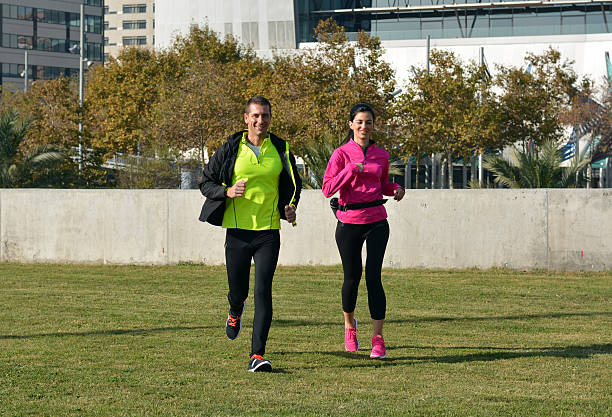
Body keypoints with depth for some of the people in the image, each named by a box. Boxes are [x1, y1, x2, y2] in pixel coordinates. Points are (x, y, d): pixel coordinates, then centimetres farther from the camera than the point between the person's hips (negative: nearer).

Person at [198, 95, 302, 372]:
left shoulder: (280, 149, 5)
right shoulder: (230, 149, 1)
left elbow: (293, 184, 19)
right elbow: (206, 182, 5)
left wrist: (290, 206, -2)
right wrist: (227, 192, -15)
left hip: (269, 232, 0)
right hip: (238, 230, 0)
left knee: (263, 291, -12)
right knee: (238, 292, 9)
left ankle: (257, 355, -14)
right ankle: (235, 312, 48)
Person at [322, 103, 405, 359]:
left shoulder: (381, 155, 9)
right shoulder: (342, 154, -1)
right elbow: (328, 189, -8)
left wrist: (396, 189, 4)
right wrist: (351, 170, -17)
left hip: (376, 221, 1)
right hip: (349, 222, -1)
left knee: (373, 277, -9)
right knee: (352, 277, 5)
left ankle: (378, 339, -7)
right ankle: (349, 324, 34)